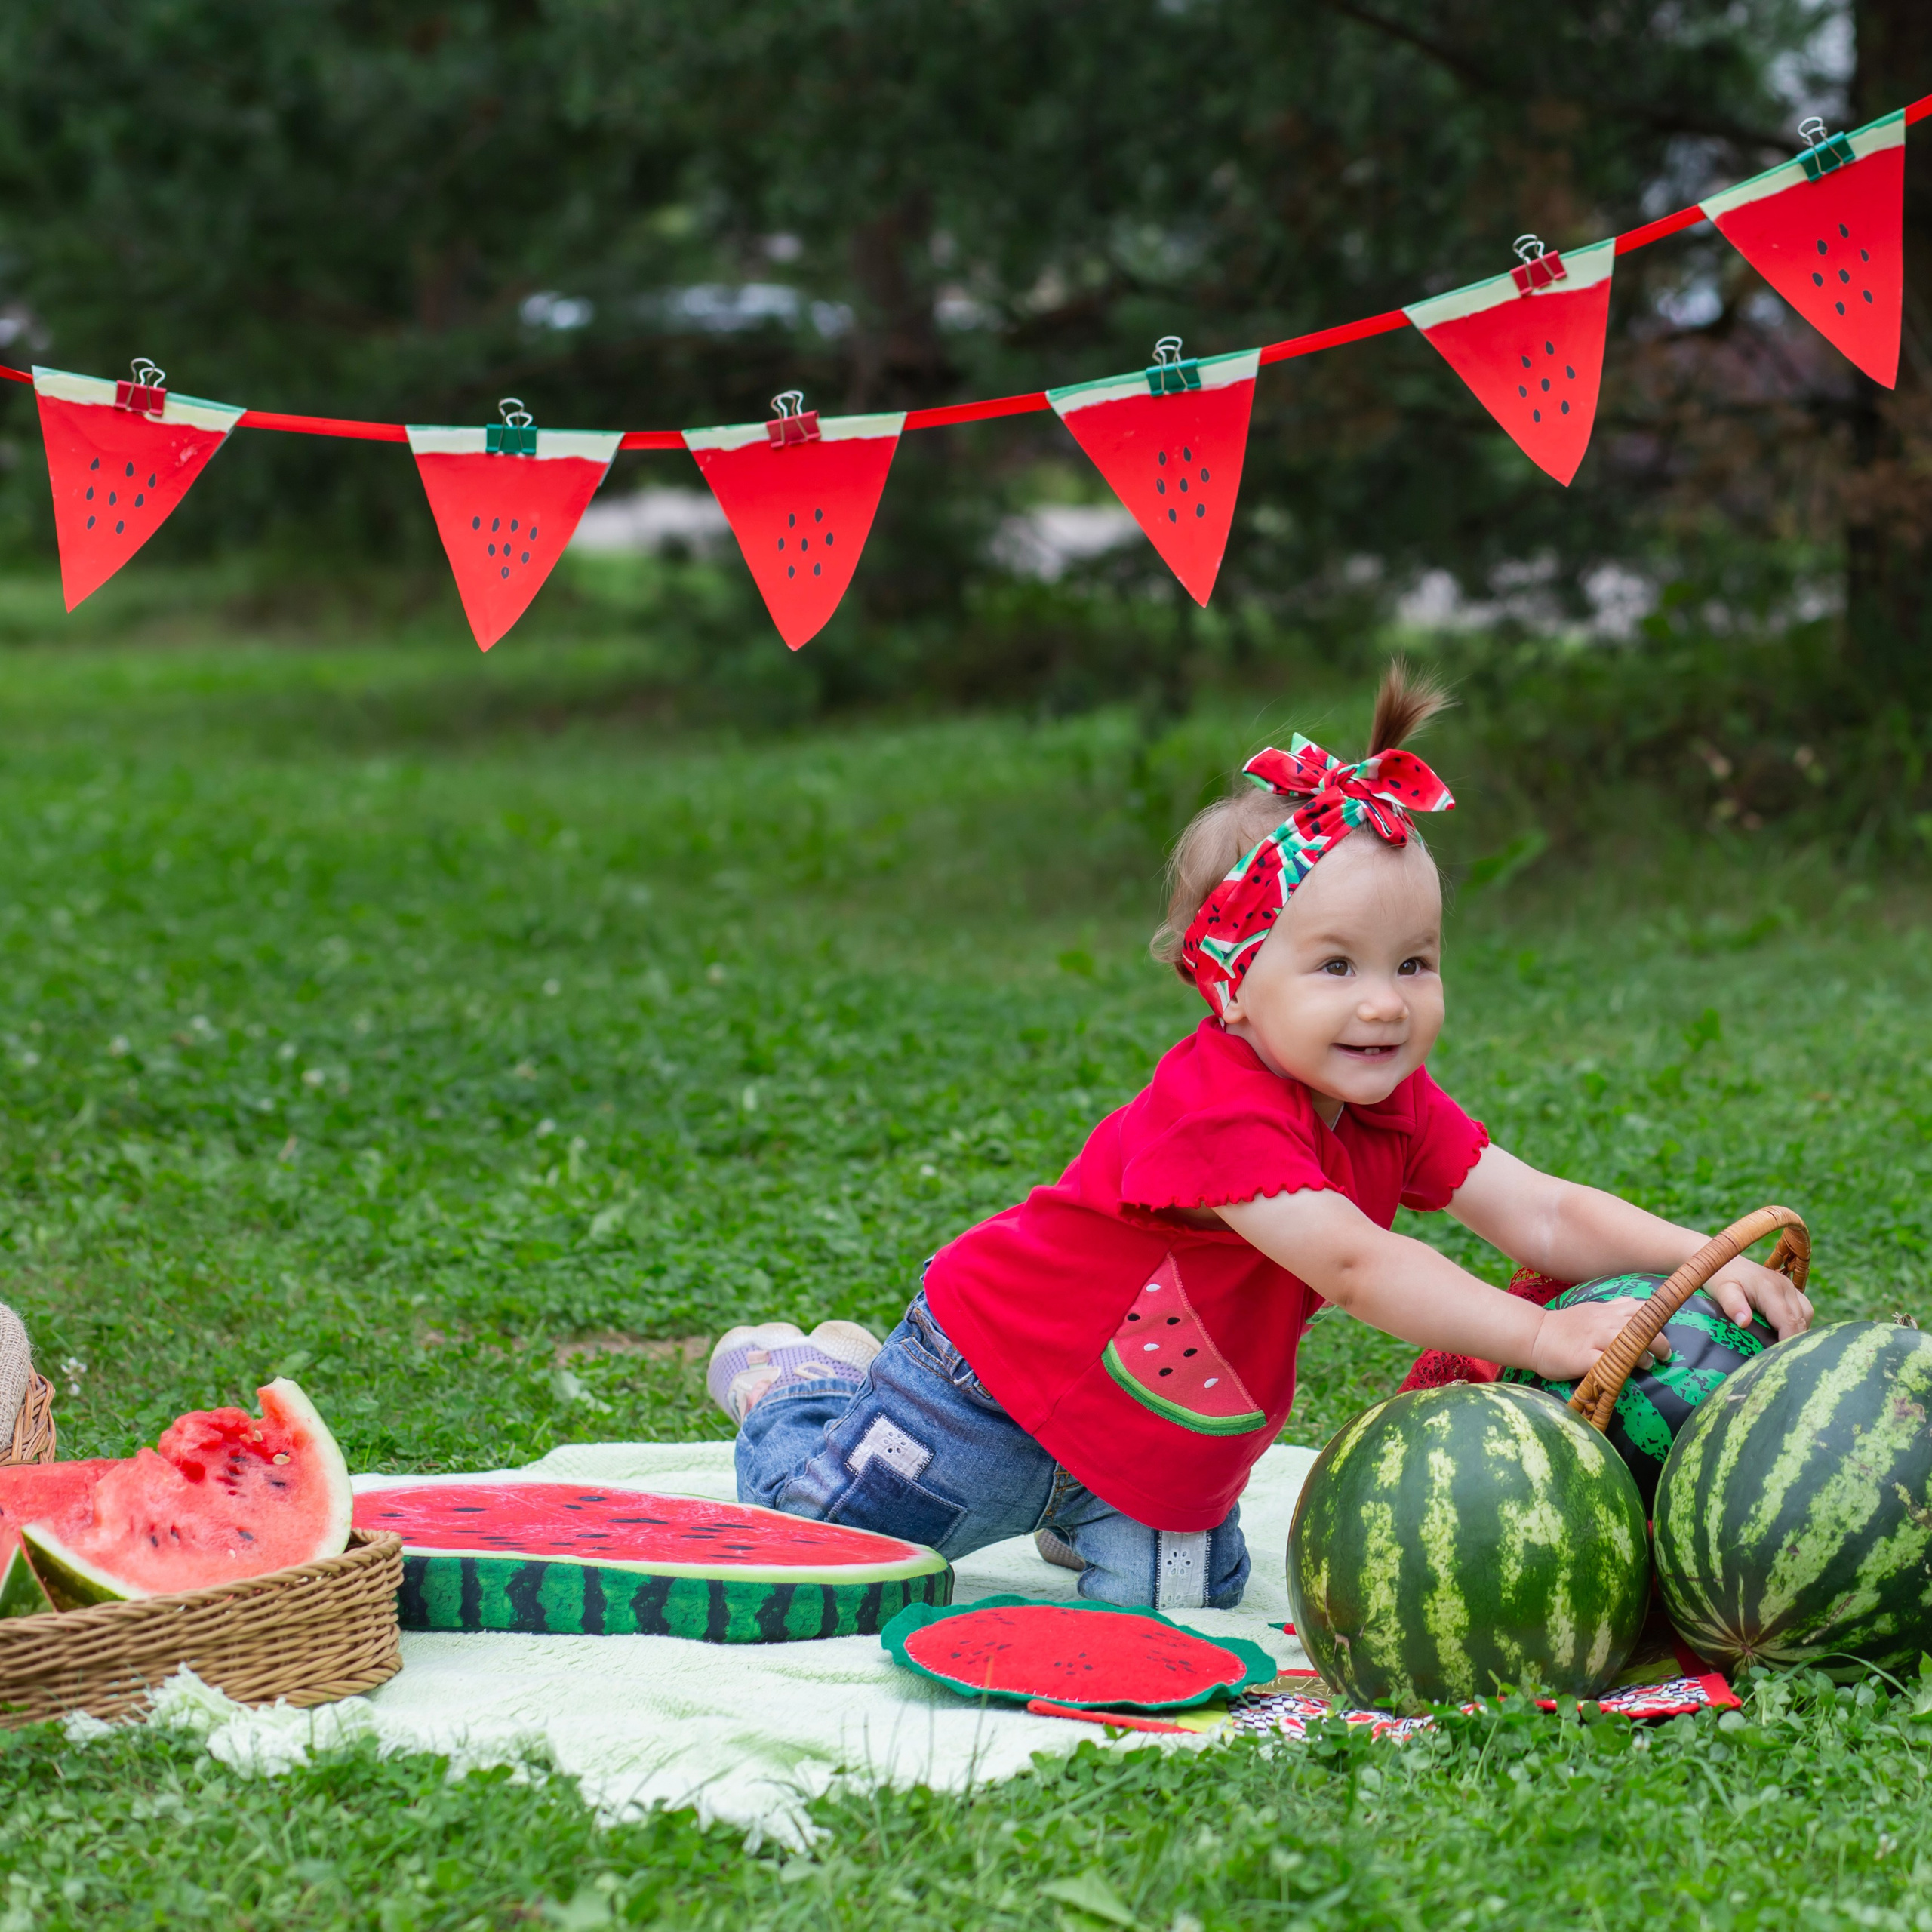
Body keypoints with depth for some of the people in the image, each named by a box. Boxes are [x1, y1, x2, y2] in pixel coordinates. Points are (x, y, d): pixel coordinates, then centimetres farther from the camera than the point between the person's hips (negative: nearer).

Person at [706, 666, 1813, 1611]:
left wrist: (1707, 1258, -31)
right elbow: (1352, 1264, -44)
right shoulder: (1217, 1113, -36)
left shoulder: (1392, 1111, -10)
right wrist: (1541, 1336, -48)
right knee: (806, 1531, 2)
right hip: (992, 1382, -7)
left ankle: (1088, 1508, 34)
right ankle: (793, 1381, 32)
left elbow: (1545, 1217, -16)